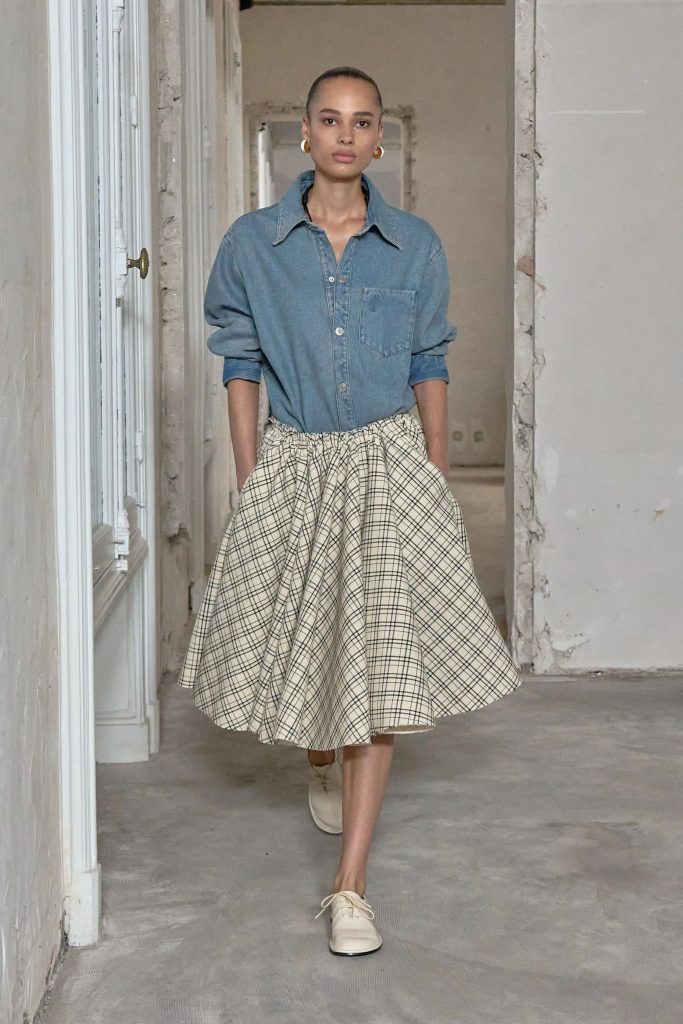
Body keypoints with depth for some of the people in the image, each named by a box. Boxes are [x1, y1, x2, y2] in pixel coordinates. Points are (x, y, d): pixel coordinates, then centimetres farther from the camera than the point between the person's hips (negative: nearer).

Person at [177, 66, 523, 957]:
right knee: (295, 640, 13)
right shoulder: (253, 244, 0)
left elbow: (429, 367, 6)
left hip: (388, 462, -1)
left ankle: (351, 885, -5)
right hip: (292, 463, 1)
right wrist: (249, 483, 0)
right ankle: (323, 766, 49)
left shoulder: (415, 246, 1)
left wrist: (438, 480, 5)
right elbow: (241, 367, 3)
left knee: (382, 659, -9)